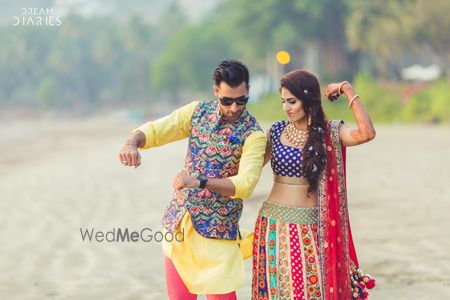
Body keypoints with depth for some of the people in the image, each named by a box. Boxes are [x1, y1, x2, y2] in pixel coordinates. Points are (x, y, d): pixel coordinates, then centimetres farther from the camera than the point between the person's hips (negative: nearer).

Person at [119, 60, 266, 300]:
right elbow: (154, 130, 1)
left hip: (216, 228, -4)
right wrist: (132, 143, -22)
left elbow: (245, 183, -23)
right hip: (177, 221, 5)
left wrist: (200, 182, -36)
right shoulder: (198, 111, 3)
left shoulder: (253, 134, -12)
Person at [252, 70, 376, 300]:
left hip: (309, 227, -2)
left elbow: (366, 133, -21)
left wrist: (348, 91, -16)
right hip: (274, 224, 3)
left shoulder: (329, 133, -3)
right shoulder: (277, 131, 5)